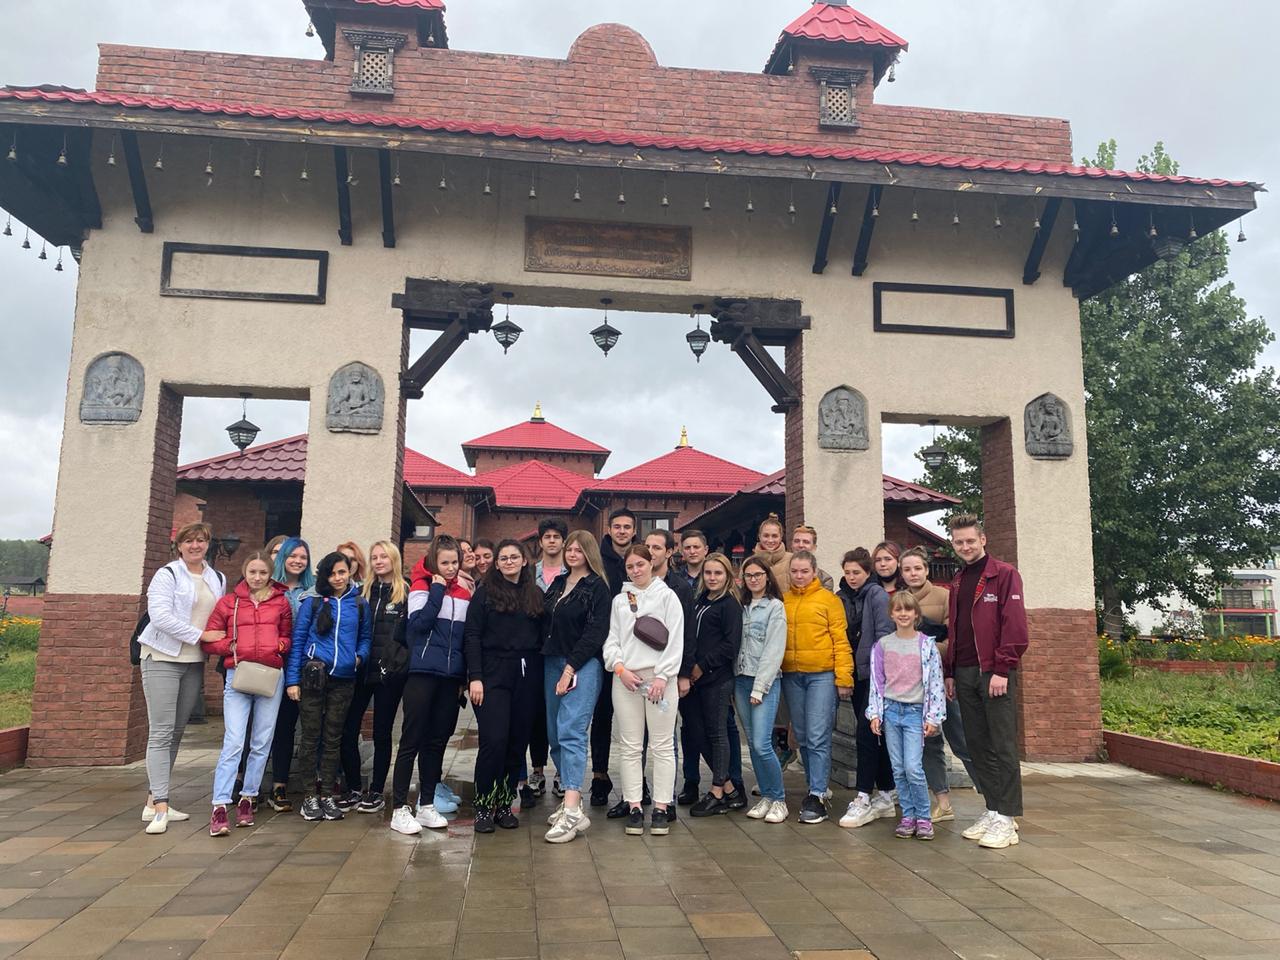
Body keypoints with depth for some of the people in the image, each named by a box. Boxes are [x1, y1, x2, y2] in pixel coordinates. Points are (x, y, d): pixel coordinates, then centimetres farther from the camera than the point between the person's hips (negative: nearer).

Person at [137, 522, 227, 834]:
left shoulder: (218, 580, 13)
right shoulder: (167, 575, -5)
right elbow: (160, 615, -16)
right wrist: (201, 635, -18)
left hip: (195, 662, 6)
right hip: (163, 658, -6)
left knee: (176, 733, 8)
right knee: (161, 732, -9)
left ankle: (154, 801, 17)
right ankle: (160, 808, -9)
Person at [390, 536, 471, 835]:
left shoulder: (464, 591, 12)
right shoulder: (422, 586, -2)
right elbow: (418, 623, -17)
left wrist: (465, 674, 14)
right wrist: (437, 590, -15)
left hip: (451, 676, 5)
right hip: (422, 673, -5)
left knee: (437, 741, 11)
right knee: (412, 740, -2)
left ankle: (427, 805, 20)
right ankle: (399, 809, 3)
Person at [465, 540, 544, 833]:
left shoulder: (535, 595, 13)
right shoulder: (485, 592, 3)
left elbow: (541, 637, 13)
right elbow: (472, 635, -3)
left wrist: (539, 675, 3)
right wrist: (475, 677, -11)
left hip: (526, 676, 4)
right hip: (493, 674, -3)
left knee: (518, 742, 4)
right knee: (494, 740, -11)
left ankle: (504, 804, 16)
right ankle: (484, 806, 3)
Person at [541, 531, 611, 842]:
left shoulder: (597, 587, -4)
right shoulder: (557, 583, 17)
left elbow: (595, 632, -11)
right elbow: (545, 623, 18)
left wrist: (570, 668, -14)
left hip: (582, 665, -7)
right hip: (552, 662, 7)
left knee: (571, 731, -17)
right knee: (555, 733, 8)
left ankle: (573, 811, -21)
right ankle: (570, 799, 17)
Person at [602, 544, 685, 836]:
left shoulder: (666, 596, 4)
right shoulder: (619, 600, 14)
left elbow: (675, 639, -3)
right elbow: (612, 639, 12)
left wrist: (663, 676, -10)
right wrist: (620, 668, -4)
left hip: (658, 677, -3)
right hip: (625, 678, 3)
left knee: (662, 745, -1)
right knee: (630, 746, 4)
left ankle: (662, 807, 5)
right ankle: (634, 806, 10)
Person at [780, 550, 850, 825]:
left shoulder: (828, 599, -2)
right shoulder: (782, 601, 7)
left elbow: (841, 640, -5)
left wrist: (844, 678, -9)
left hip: (822, 674, -4)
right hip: (791, 675, 4)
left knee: (818, 738, -7)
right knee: (803, 738, 12)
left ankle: (817, 797, -1)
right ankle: (816, 787, 25)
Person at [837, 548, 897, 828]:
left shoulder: (877, 595, -8)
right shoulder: (843, 597, 9)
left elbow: (883, 635, -13)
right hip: (856, 674, 7)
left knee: (866, 733, -10)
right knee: (873, 734, 12)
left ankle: (864, 799, -6)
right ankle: (885, 796, 20)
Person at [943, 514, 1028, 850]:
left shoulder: (1004, 574, -3)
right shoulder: (957, 583, 18)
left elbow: (1015, 626, -11)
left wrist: (1002, 670, -16)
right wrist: (949, 672, 13)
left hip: (995, 673, -7)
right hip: (965, 674, 7)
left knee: (1002, 746, -3)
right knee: (978, 745, 9)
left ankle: (1007, 819, 2)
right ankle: (992, 810, 17)